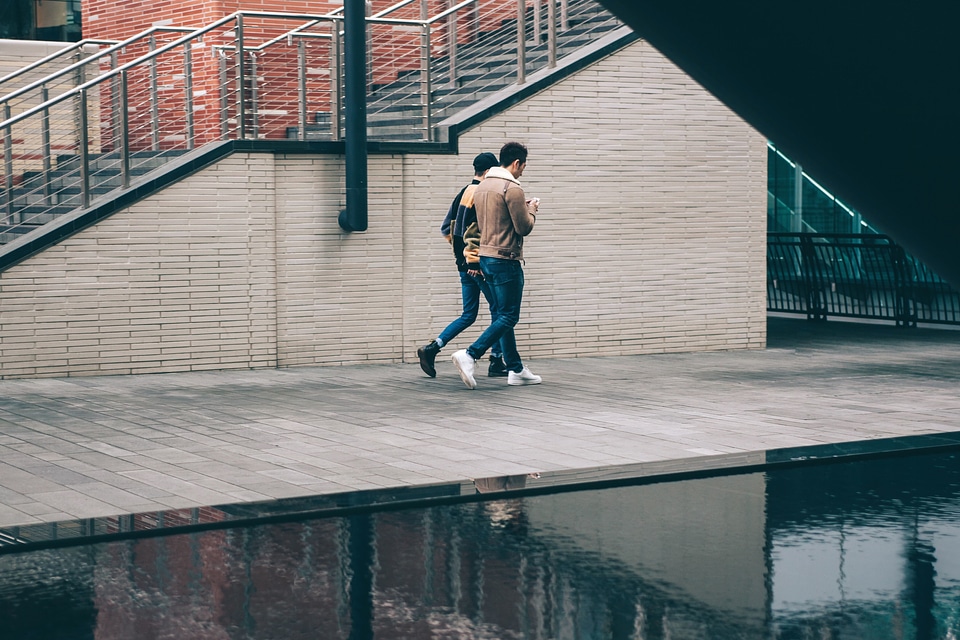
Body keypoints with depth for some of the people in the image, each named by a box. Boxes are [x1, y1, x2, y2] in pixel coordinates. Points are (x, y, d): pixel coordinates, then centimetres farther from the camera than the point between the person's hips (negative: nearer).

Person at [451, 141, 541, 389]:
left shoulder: (482, 186, 12)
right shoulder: (512, 188, -15)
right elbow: (524, 227, -14)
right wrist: (531, 211, 6)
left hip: (486, 256, 9)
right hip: (505, 259, -9)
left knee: (503, 315, 13)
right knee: (507, 317, -5)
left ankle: (516, 369, 17)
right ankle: (470, 355, -18)